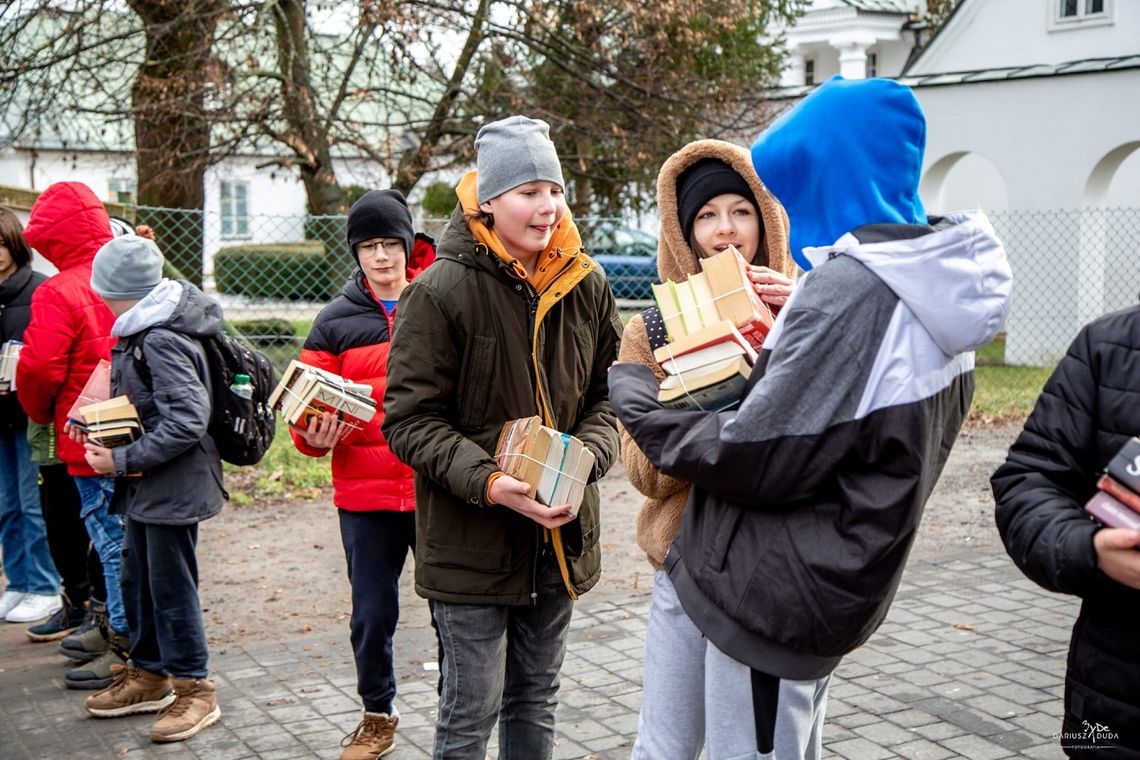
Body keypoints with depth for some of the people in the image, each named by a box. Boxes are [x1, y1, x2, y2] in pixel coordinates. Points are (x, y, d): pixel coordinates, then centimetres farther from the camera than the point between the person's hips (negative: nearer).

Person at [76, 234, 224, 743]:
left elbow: (187, 421, -28)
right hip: (146, 485, 10)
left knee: (171, 584, 0)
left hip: (173, 485, -10)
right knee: (138, 579, 19)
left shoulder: (163, 342, -22)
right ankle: (148, 675, 34)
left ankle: (193, 690, 13)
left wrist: (123, 460, -24)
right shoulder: (139, 333, 9)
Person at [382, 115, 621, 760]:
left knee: (536, 701, 20)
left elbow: (608, 393, 8)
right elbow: (409, 419, -13)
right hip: (471, 540, -5)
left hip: (559, 533, 5)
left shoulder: (585, 286, 1)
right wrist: (487, 482, -25)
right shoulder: (440, 293, -13)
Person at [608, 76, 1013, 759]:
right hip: (834, 584, 10)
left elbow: (753, 456, -23)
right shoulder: (936, 281, 5)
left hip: (777, 594, -9)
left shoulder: (852, 291, -25)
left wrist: (632, 398, -10)